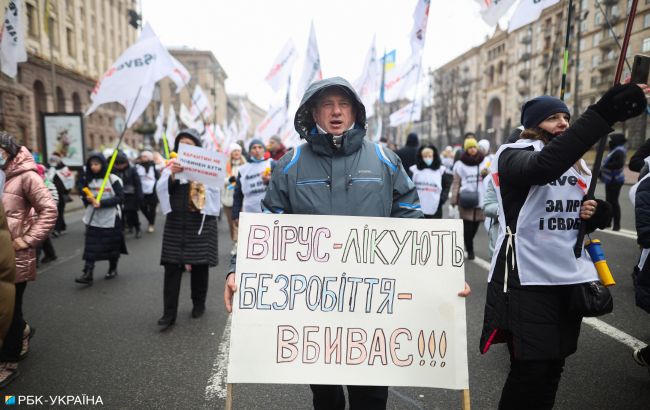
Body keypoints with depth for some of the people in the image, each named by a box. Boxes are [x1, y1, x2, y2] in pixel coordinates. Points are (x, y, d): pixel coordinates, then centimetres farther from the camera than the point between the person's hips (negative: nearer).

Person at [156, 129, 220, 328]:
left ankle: (199, 304, 26)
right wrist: (172, 174, -21)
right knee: (172, 267, -1)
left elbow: (214, 189, -6)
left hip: (200, 222, -2)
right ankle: (169, 313, 3)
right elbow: (161, 188, -3)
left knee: (199, 265, 7)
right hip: (176, 222, 2)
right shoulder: (171, 166, 9)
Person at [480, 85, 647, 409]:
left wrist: (597, 212, -3)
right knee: (530, 368, -2)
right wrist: (604, 114, -40)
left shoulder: (578, 165, 14)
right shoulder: (514, 154, -8)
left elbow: (598, 214, 22)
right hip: (527, 277, -7)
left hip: (572, 276, 7)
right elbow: (545, 165, -32)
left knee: (553, 365, 15)